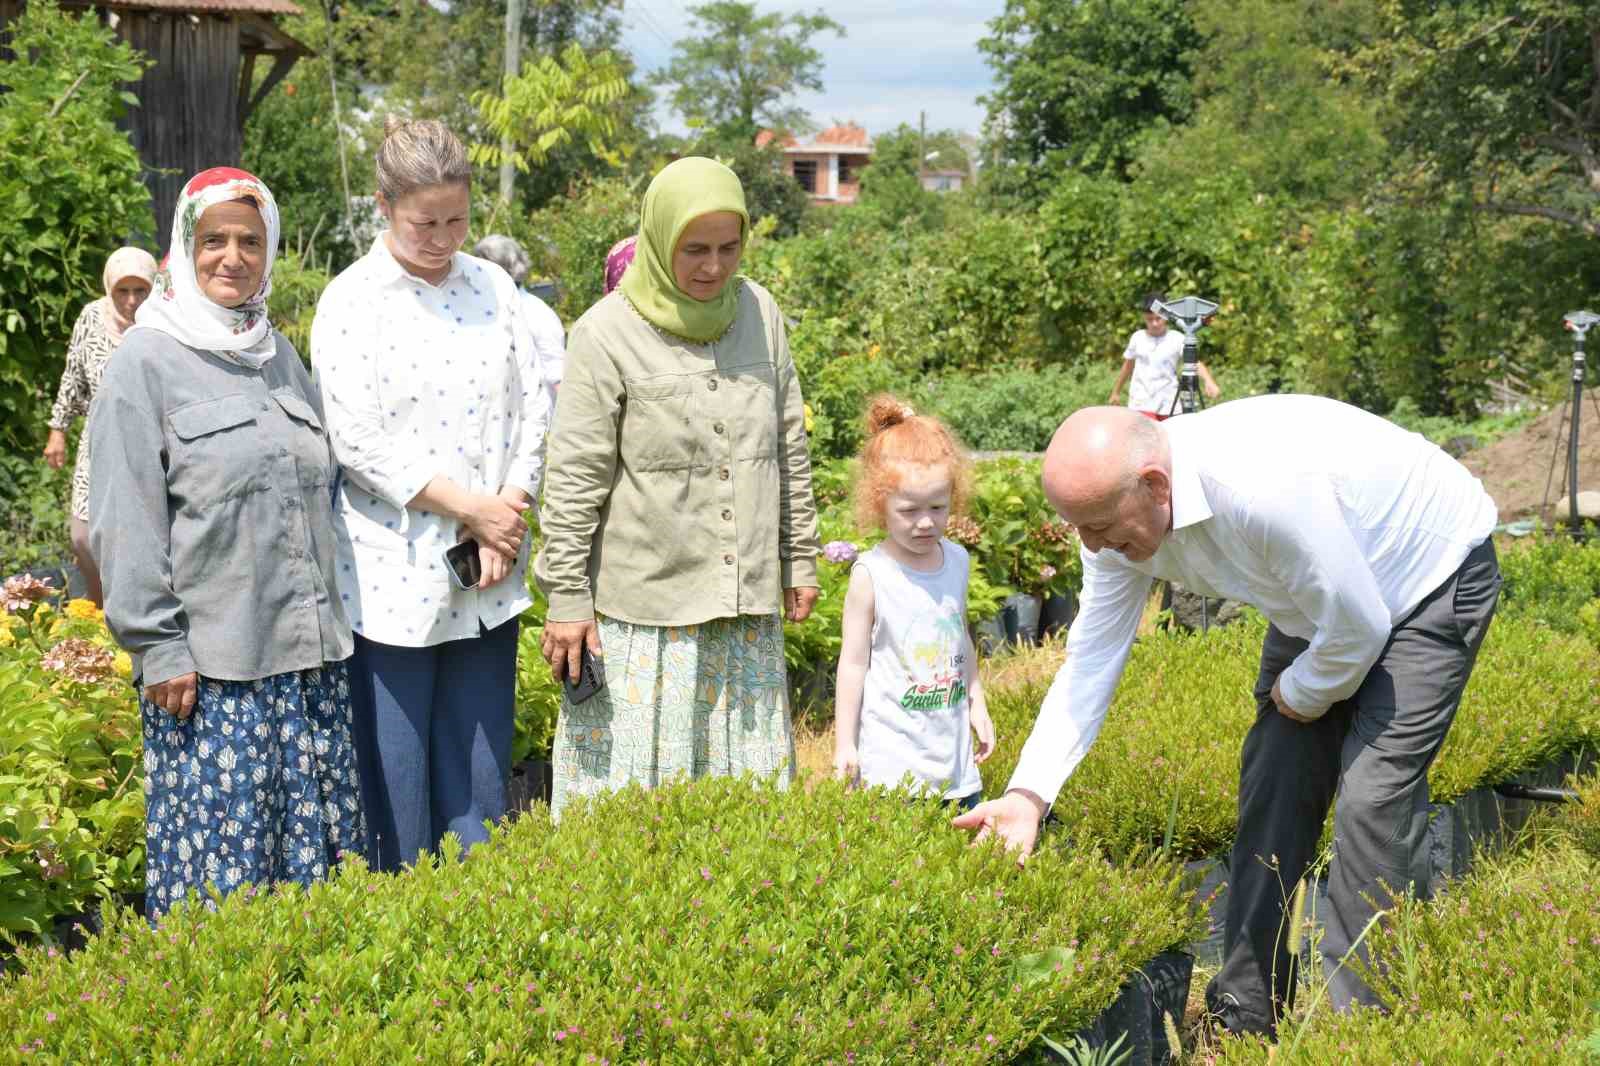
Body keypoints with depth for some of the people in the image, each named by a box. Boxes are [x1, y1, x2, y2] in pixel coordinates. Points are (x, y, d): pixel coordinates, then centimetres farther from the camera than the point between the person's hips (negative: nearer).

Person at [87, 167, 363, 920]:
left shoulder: (279, 354, 14)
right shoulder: (146, 362, -5)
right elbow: (125, 521, -9)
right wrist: (157, 647, -13)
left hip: (312, 649, 6)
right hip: (209, 661, -6)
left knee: (316, 839, 10)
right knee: (222, 854, -3)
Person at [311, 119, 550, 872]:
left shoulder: (493, 288, 8)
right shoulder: (351, 301, -6)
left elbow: (533, 407, 8)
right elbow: (359, 443, -12)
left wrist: (509, 513, -6)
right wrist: (472, 509, -12)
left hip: (487, 579, 4)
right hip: (394, 578, -4)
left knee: (479, 772, 10)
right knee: (393, 777, 1)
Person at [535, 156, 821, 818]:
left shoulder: (758, 312, 4)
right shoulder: (608, 334, -10)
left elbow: (790, 448, 12)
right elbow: (575, 479, -8)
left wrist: (800, 559, 13)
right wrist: (567, 599, -8)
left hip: (746, 601, 5)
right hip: (643, 606, -5)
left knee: (748, 772, 13)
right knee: (634, 775, 1)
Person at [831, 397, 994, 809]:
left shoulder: (957, 560, 4)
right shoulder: (871, 574, -13)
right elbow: (854, 662, -8)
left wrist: (977, 704, 22)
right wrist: (844, 745, -8)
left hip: (953, 747, 6)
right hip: (890, 755, -5)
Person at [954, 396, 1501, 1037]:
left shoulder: (1266, 489, -43)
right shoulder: (1118, 507, -18)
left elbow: (1358, 631, -31)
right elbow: (1090, 659, -11)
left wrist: (1299, 696, -10)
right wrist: (1027, 793, -18)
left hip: (1435, 572, -7)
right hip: (1318, 597, 7)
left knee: (1372, 797, -15)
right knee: (1272, 785, 5)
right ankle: (1247, 1016, 16)